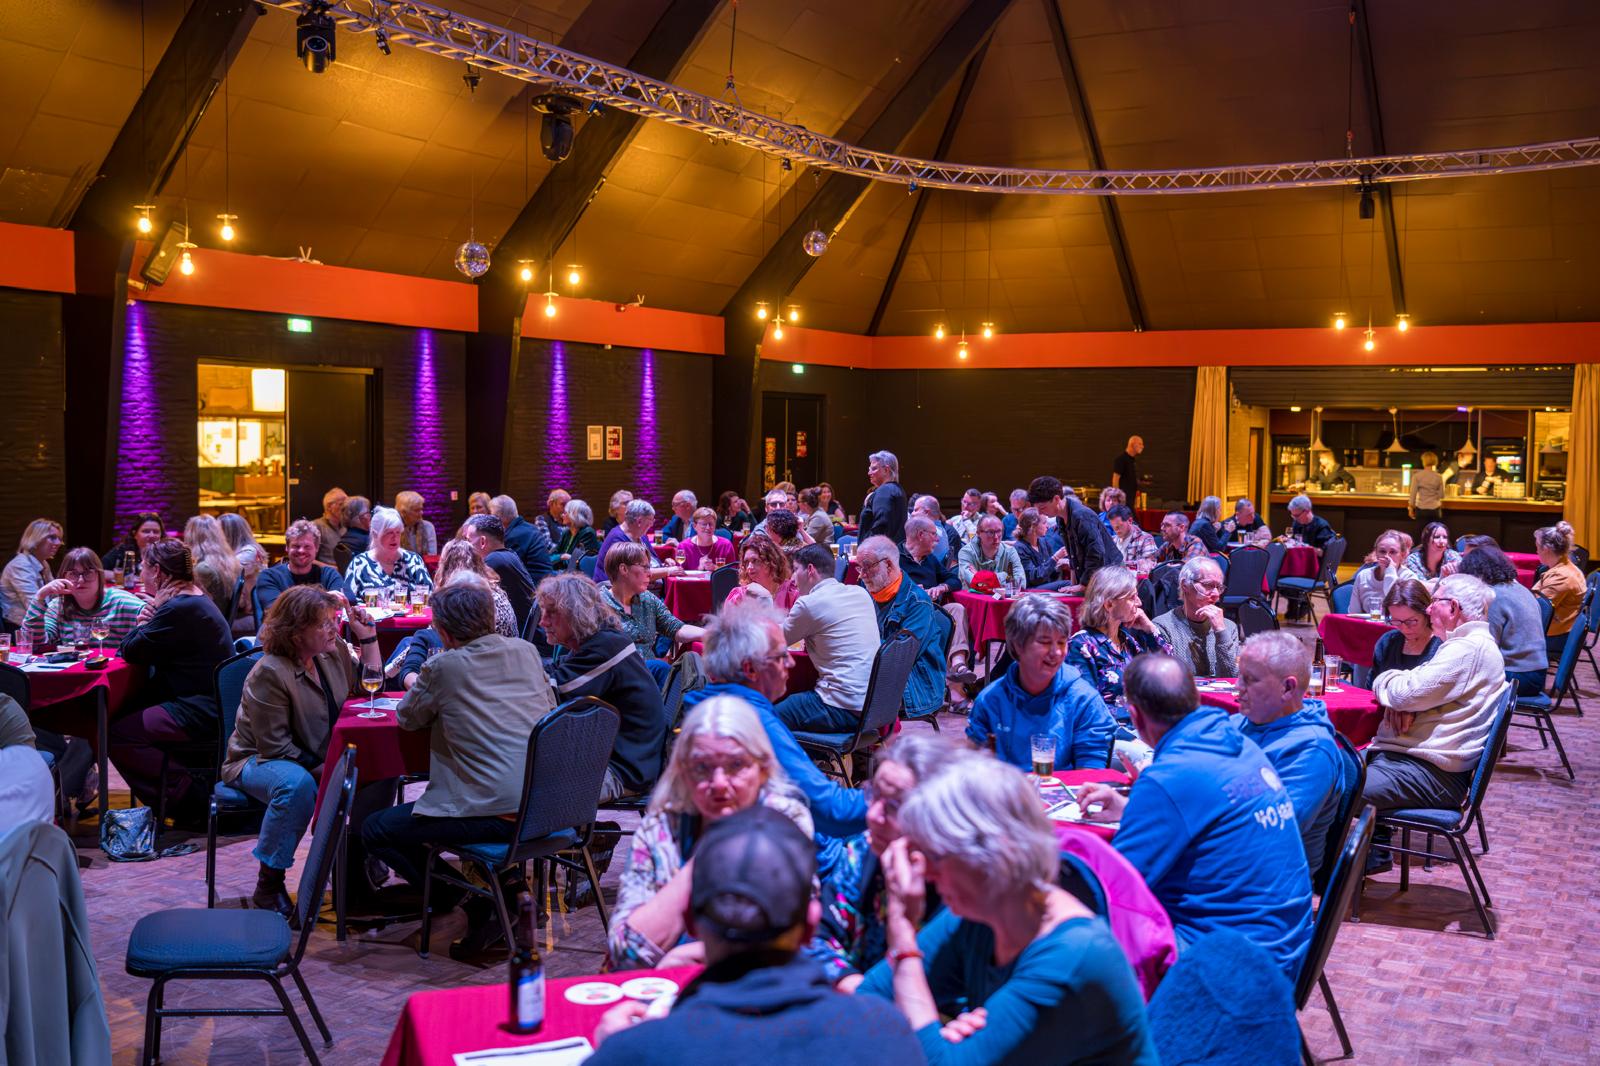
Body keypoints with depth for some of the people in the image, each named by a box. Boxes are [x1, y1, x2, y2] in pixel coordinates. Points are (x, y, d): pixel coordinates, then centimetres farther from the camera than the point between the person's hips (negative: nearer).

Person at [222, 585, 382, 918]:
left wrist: (367, 637, 0)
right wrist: (320, 768, -26)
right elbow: (275, 746, -22)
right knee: (297, 784, -40)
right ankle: (268, 887, -25)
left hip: (321, 758, 7)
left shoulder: (334, 653, 1)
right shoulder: (269, 673, -22)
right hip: (256, 761, -7)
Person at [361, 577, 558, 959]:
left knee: (374, 831, 9)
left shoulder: (444, 666, -6)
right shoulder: (526, 651, 9)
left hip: (495, 813, -7)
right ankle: (503, 882, 17)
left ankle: (481, 904, 4)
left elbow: (407, 719, 10)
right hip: (543, 805, 7)